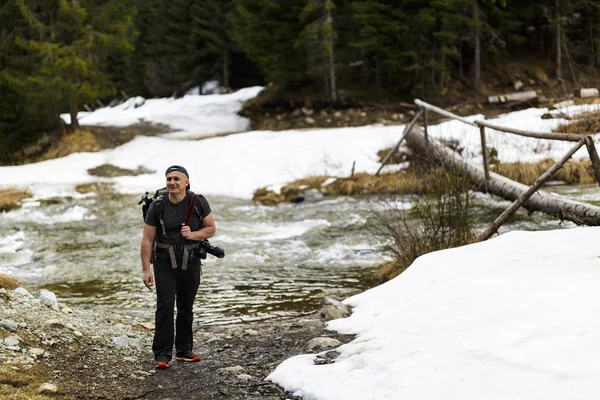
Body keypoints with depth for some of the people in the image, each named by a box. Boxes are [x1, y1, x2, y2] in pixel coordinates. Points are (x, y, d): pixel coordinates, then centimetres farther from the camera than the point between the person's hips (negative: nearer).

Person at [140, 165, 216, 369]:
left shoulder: (198, 203, -5)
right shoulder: (157, 207, -8)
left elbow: (211, 229, 4)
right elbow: (147, 240, -5)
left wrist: (192, 234, -16)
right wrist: (146, 270, -9)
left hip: (190, 262, 2)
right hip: (165, 262, -2)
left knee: (186, 308, 12)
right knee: (165, 306, -11)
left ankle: (184, 350, 25)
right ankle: (162, 355, -8)